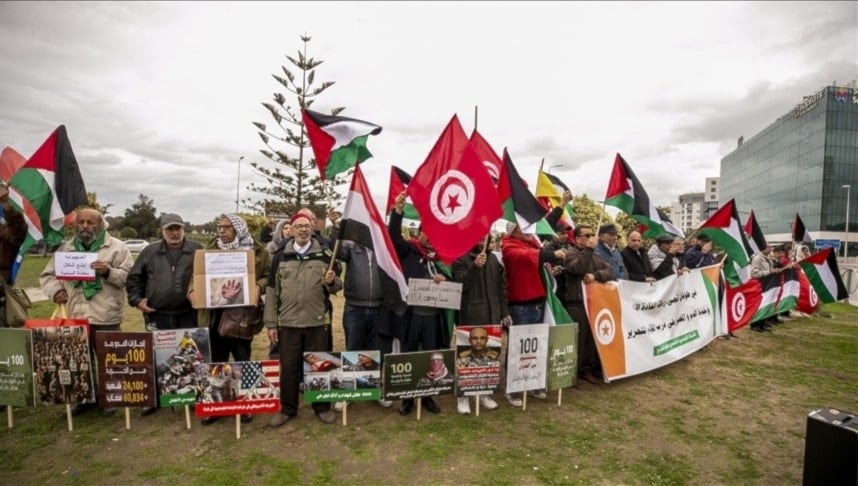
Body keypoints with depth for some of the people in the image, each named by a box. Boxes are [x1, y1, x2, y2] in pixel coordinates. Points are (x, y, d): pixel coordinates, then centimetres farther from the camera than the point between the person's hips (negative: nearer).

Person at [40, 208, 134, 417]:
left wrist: (108, 271, -24)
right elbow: (48, 275, 14)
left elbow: (130, 277, -8)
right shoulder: (65, 249, 11)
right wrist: (55, 290, -5)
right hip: (76, 315, 4)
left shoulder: (116, 247, -2)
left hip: (106, 316, -4)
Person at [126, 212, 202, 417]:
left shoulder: (197, 251, 1)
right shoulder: (150, 252, 7)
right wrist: (137, 300, 2)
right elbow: (134, 278, 13)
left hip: (188, 315, -1)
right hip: (158, 315, 2)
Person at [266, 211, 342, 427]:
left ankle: (322, 406, 26)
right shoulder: (281, 256, 4)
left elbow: (336, 287, 7)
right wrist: (270, 323, 0)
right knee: (288, 367, 10)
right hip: (287, 322, 1)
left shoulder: (325, 254, 2)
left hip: (318, 321, -1)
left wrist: (331, 281, -18)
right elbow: (272, 291, 4)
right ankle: (287, 408, 27)